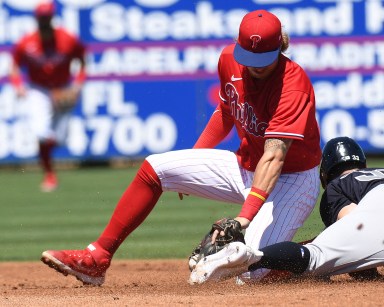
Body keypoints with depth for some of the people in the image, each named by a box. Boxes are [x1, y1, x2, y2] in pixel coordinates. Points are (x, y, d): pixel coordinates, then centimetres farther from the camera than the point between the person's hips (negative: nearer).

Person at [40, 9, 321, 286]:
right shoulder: (229, 60, -7)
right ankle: (98, 258, -1)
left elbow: (274, 156, -38)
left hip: (291, 179, -7)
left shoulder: (293, 84, -29)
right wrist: (193, 159, 12)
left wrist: (245, 216, -48)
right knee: (154, 168, -4)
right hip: (244, 167, 7)